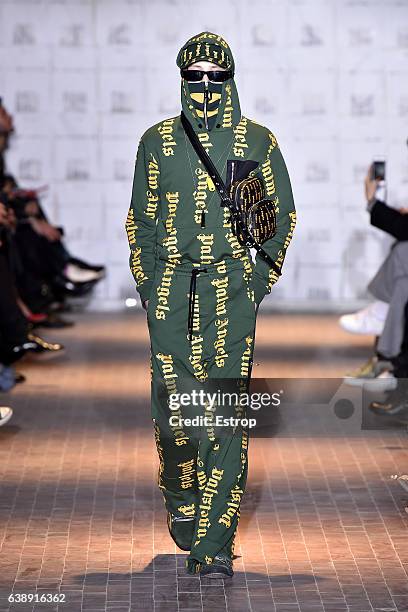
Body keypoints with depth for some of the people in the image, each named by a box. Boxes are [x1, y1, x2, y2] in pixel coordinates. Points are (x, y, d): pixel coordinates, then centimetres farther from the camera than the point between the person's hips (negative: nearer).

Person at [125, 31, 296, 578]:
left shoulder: (257, 142, 5)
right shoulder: (158, 141, 9)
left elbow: (283, 214, 13)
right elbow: (140, 218, 15)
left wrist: (262, 277, 5)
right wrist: (146, 282, 7)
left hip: (230, 288, -2)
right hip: (170, 288, 2)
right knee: (173, 400, -1)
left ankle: (213, 543, -6)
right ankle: (181, 498, 28)